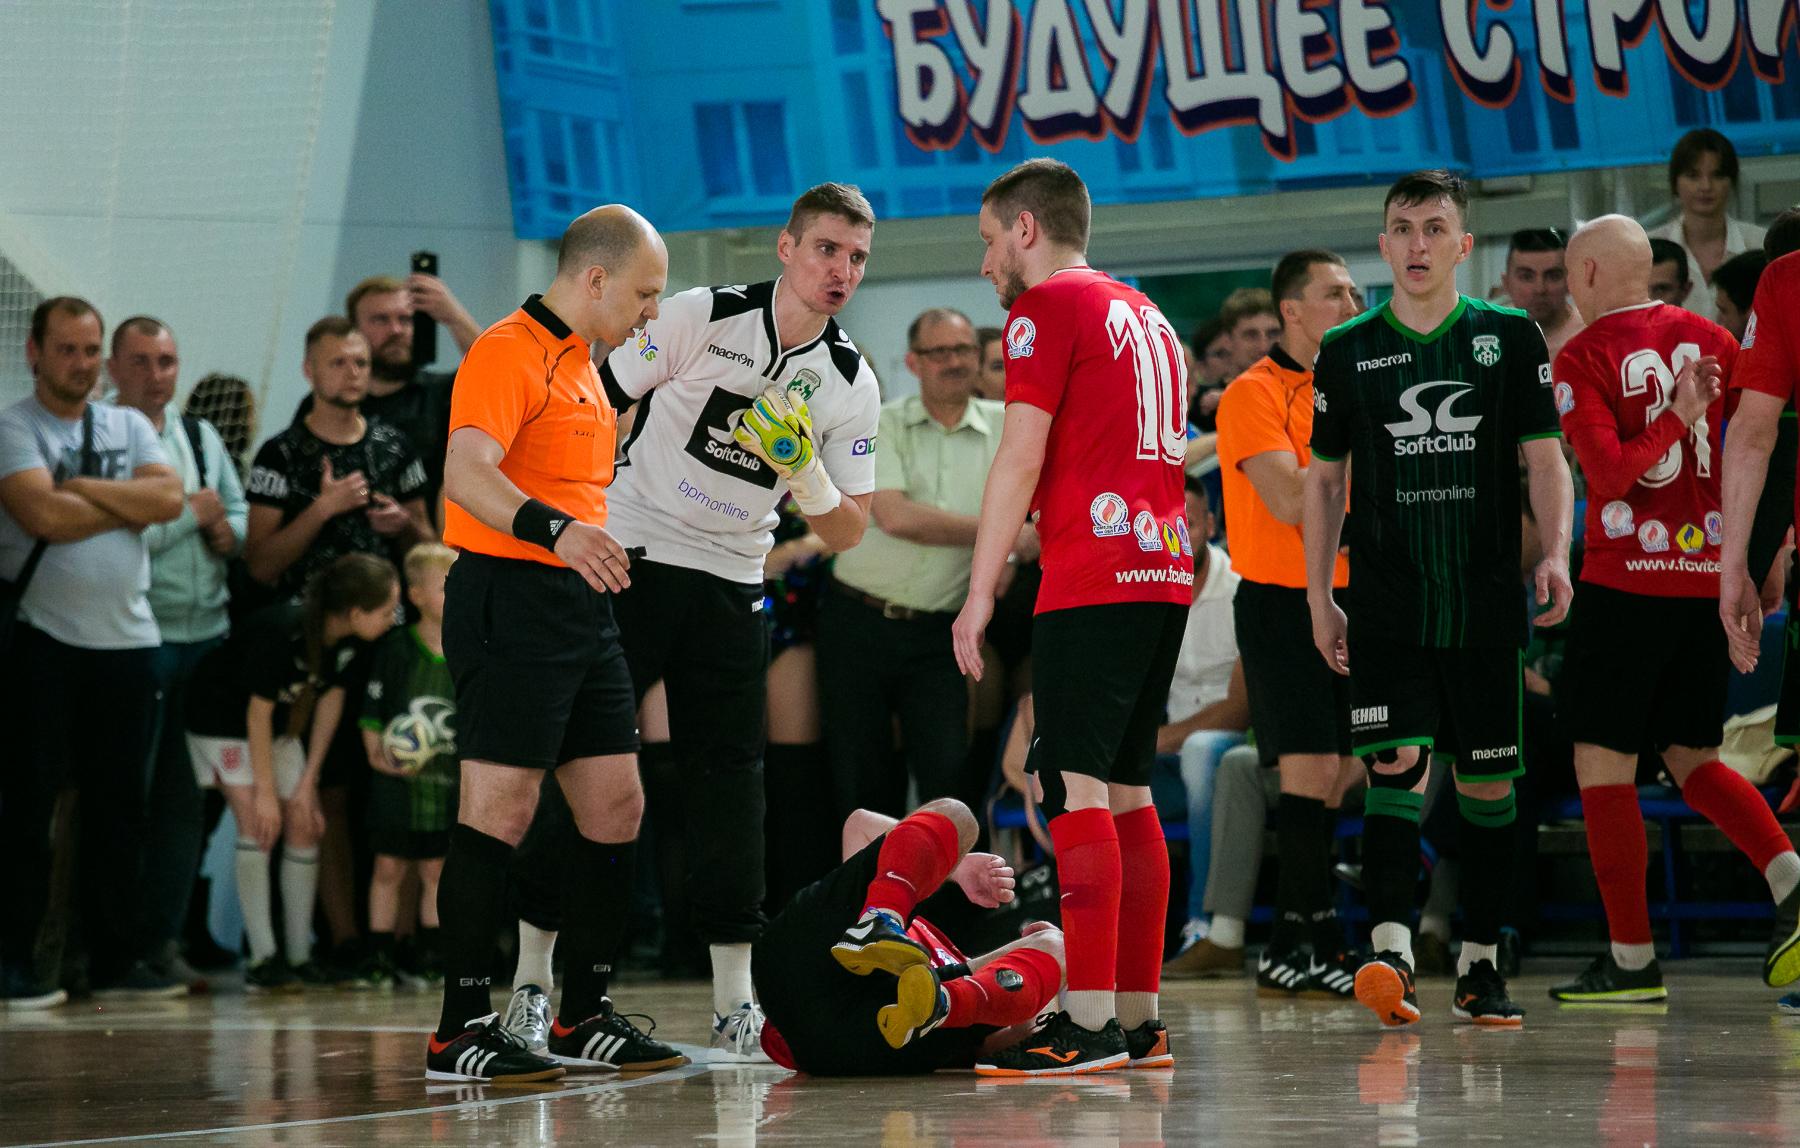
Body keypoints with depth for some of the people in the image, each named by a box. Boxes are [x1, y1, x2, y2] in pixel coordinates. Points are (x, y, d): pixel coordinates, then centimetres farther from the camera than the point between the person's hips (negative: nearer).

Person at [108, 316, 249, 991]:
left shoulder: (201, 438, 17)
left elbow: (240, 514, 20)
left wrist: (228, 530, -3)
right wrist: (194, 512, -8)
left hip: (207, 633, 6)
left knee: (186, 795, 7)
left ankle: (163, 936, 14)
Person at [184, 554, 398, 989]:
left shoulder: (345, 639, -15)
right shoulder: (281, 630, -36)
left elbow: (331, 697, -3)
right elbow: (258, 711, -28)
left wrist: (308, 781, -3)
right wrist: (265, 792, -22)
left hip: (281, 727, 7)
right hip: (223, 719, -7)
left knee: (305, 823, 0)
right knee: (258, 822, -19)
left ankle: (299, 956, 7)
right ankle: (262, 958, -17)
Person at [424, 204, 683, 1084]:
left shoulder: (581, 362, 20)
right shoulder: (509, 352, -11)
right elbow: (465, 473, -26)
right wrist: (556, 530, -40)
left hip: (581, 609, 10)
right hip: (510, 600, -10)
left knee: (616, 805, 9)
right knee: (499, 810, -11)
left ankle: (583, 1018, 17)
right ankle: (460, 1029, -9)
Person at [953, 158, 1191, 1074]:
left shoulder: (1047, 306, -2)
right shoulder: (1146, 317, 23)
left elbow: (1021, 459, -9)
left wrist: (979, 594, -8)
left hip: (1092, 579, -9)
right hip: (1164, 575, 9)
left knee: (1077, 787, -12)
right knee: (1126, 792, 11)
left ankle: (1090, 1024, -19)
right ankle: (1138, 1020, 10)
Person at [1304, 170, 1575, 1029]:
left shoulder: (1510, 337, 5)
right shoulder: (1347, 351, 6)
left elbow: (1544, 458, 5)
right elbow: (1324, 480, 12)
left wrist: (1556, 555, -10)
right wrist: (1318, 598, 7)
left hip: (1485, 603, 1)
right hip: (1386, 604, -1)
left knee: (1488, 779, 5)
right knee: (1395, 765, -15)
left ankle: (1479, 963, 14)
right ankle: (1392, 950, -25)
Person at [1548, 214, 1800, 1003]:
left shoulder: (1582, 359, -6)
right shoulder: (1708, 340, 9)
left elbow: (1609, 474, -17)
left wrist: (1678, 419, -12)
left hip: (1627, 580, -6)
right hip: (1712, 576, 6)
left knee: (1603, 766, 2)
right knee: (1694, 759, 17)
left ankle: (1633, 959, 1)